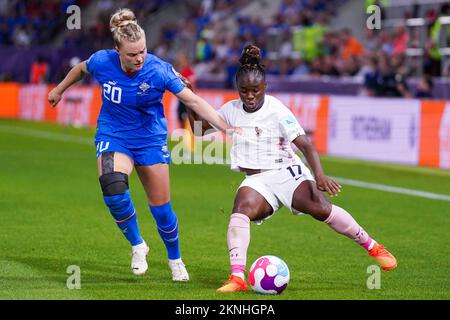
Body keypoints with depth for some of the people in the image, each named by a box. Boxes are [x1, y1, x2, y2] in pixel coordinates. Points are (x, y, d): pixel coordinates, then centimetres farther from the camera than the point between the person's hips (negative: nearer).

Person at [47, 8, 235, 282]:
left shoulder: (159, 70, -22)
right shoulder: (102, 62, -16)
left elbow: (193, 100, -17)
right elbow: (81, 69, 8)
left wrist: (225, 126, -25)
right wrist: (59, 90, 24)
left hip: (151, 140, 0)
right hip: (113, 137, 0)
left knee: (161, 207, 1)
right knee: (113, 186, -29)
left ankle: (176, 260, 28)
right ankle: (137, 246, -6)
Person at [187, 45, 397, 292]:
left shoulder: (277, 111, -11)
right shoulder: (231, 110, 4)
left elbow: (305, 145, -16)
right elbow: (199, 129, 17)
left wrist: (319, 176, -30)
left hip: (287, 173, -3)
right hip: (257, 181, 3)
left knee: (320, 209, -27)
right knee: (241, 209, -30)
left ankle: (373, 247, -8)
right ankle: (237, 278, -36)